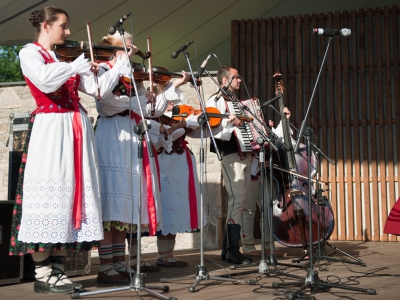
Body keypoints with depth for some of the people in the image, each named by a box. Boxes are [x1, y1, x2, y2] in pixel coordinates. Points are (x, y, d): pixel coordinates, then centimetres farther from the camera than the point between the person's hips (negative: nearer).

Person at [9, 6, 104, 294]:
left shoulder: (66, 57, 21)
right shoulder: (30, 52, 2)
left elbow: (95, 87, 12)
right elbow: (45, 79, -21)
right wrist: (78, 65, -14)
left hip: (76, 128, 7)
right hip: (51, 127, -7)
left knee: (71, 190, 4)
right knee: (48, 192, -8)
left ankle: (57, 270, 9)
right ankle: (43, 275, -2)